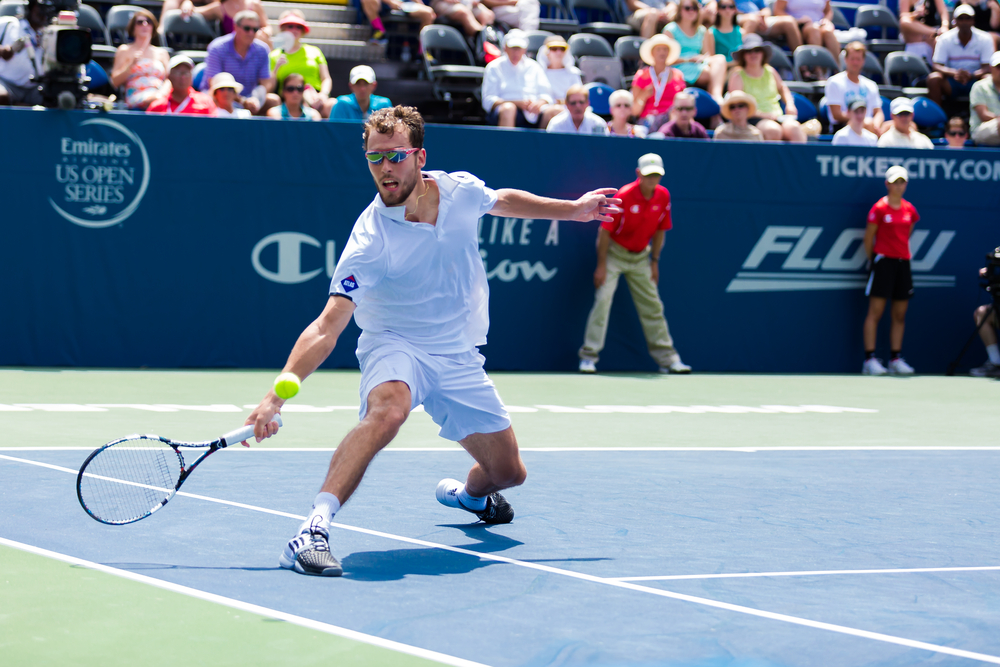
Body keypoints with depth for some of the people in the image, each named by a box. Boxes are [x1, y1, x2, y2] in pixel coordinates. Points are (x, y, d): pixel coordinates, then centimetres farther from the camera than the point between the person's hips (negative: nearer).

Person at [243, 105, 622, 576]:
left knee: (508, 472, 11)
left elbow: (503, 201, 16)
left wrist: (574, 210, 23)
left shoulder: (461, 190, -11)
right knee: (387, 409, -40)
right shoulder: (370, 241, -26)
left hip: (459, 357, 5)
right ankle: (314, 529, -45)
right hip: (395, 347, -5)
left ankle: (466, 493, 49)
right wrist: (276, 395, -42)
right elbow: (327, 328, -31)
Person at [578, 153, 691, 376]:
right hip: (615, 253, -5)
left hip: (640, 257, 5)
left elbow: (659, 230, 5)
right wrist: (601, 265, -18)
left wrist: (654, 261, 4)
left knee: (652, 306, 6)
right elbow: (605, 231, -17)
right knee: (603, 299, -15)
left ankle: (667, 359, 12)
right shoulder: (623, 196, -22)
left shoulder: (663, 196, -7)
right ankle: (589, 356, -11)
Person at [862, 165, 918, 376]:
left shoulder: (909, 209, 9)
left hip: (902, 262, 6)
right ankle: (870, 360, -7)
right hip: (883, 261, -6)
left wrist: (901, 252, 13)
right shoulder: (879, 208, -6)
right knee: (875, 311, -7)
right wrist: (872, 260, 4)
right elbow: (868, 237, -1)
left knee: (900, 315, 7)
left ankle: (896, 359, 13)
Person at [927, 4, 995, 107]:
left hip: (974, 80, 0)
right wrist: (953, 73, -31)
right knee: (933, 78, -30)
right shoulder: (945, 39, -3)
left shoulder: (985, 39, -3)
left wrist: (972, 75, -32)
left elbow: (987, 67, -10)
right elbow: (936, 65, -9)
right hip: (951, 82, 0)